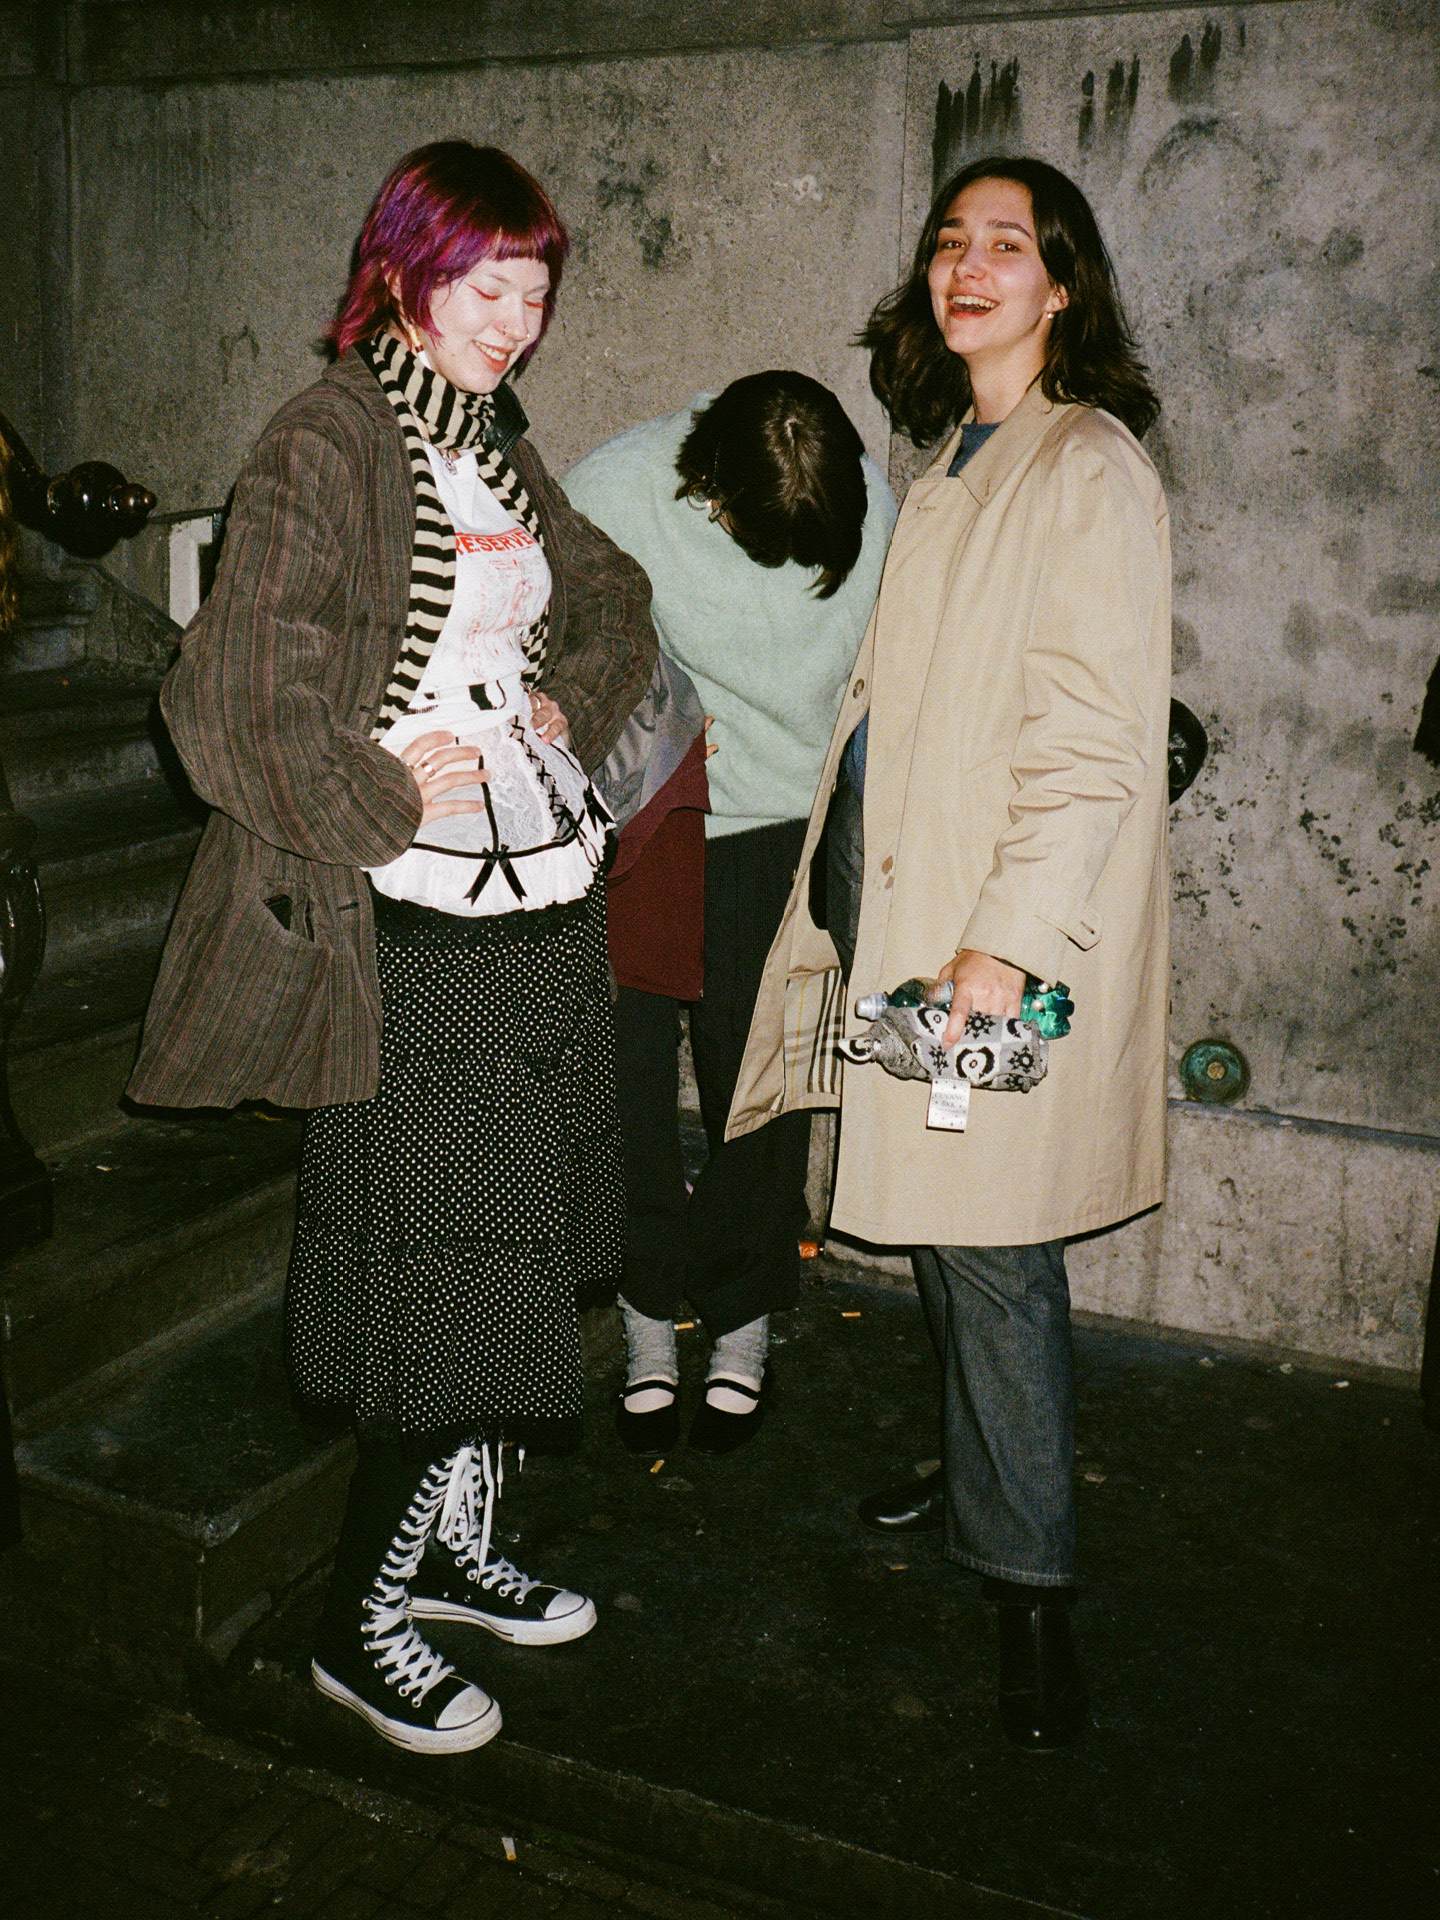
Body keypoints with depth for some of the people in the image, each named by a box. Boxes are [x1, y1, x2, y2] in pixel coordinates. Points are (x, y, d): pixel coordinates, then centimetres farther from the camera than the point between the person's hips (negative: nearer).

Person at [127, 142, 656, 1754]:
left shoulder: (495, 444, 14)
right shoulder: (324, 446, -10)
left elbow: (612, 604, 26)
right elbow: (231, 701, -18)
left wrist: (569, 706, 9)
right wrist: (391, 799, -12)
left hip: (547, 900, 8)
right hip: (420, 929, -8)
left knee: (516, 1257, 15)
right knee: (444, 1277, -1)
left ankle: (455, 1543, 34)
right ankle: (360, 1622, 19)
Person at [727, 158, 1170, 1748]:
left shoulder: (1090, 467, -10)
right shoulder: (952, 460, 16)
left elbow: (1097, 736, -17)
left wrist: (1005, 938, -22)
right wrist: (874, 908, 17)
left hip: (1002, 935, -8)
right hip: (904, 899, 8)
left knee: (989, 1245, -4)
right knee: (937, 1217, 16)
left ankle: (1028, 1583, 10)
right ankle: (982, 1471, 36)